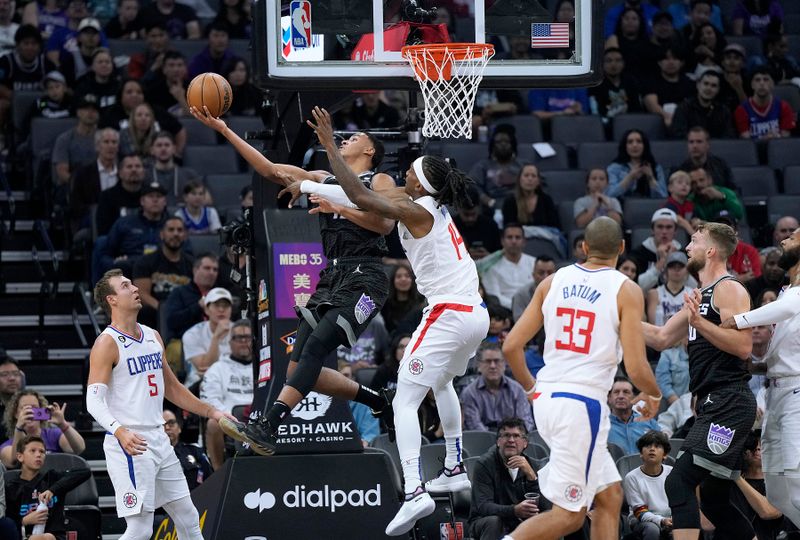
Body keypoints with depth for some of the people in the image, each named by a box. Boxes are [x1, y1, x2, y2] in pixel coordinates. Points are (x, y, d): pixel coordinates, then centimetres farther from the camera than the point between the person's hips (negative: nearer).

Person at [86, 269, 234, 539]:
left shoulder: (153, 337, 14)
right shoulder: (107, 344, -10)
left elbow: (172, 389, 25)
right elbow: (94, 400, -18)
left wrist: (211, 412, 22)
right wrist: (119, 431, -35)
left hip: (159, 440, 8)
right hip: (130, 445, -8)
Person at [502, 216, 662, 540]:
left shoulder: (553, 282, 8)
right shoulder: (626, 291, -6)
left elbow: (511, 346, 6)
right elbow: (636, 368, -11)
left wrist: (530, 389, 24)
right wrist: (654, 396, 11)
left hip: (546, 400, 6)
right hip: (582, 404, -6)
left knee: (609, 495, 18)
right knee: (569, 514, -1)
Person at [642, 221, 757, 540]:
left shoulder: (729, 289, -7)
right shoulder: (702, 296, 22)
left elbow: (743, 346, -19)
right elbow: (662, 339, 28)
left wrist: (699, 323, -25)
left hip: (728, 405, -10)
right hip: (714, 406, 10)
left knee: (680, 482, -18)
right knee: (713, 500, 14)